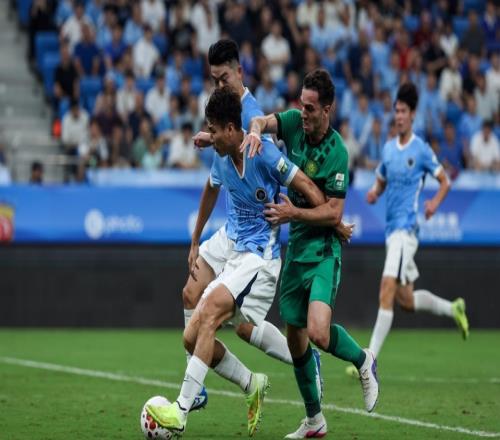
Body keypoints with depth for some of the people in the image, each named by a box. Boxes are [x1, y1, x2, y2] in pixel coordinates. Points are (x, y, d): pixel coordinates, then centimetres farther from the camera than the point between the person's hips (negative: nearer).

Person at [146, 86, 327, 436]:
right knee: (192, 338, 0)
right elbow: (212, 190, 29)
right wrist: (195, 244, 34)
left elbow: (312, 193, -13)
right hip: (236, 256, 8)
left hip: (262, 258, -8)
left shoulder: (264, 155, -17)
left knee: (209, 313, -28)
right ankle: (252, 385, 20)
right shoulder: (221, 159, 7)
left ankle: (181, 412, -34)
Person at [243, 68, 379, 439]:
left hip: (323, 250, -6)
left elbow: (334, 214, -16)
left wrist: (294, 213, -22)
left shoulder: (337, 152, -15)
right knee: (295, 336, 10)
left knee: (318, 332, -24)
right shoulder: (294, 122, 1)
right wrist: (256, 131, -34)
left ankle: (363, 361, 8)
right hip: (295, 246, 6)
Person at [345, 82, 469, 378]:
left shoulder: (421, 150, -5)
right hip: (391, 228, 8)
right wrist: (374, 193, 1)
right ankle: (453, 309, 37)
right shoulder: (389, 148, 13)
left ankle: (371, 359, -22)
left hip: (407, 229, -8)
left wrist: (435, 202, -18)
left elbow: (445, 182, 1)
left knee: (387, 289, -19)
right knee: (406, 300, 13)